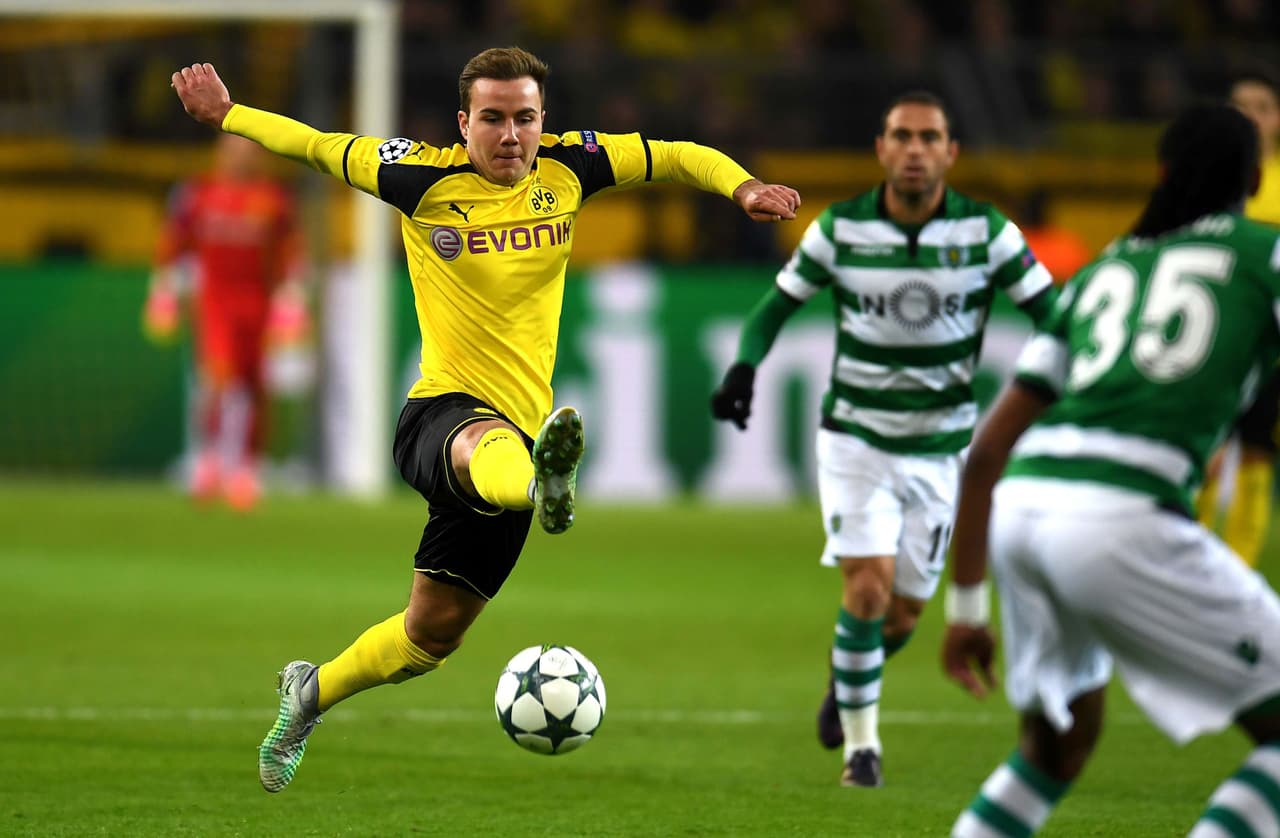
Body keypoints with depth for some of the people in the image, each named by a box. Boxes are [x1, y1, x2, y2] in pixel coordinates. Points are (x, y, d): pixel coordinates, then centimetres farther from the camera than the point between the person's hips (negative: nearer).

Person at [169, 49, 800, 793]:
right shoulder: (425, 177, -2)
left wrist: (742, 187, -7)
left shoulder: (567, 167, 5)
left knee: (433, 633, 12)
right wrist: (224, 113, 17)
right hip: (443, 412, -5)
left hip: (517, 427, 5)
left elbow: (678, 157, 11)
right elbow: (317, 146, 10)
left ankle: (313, 691, 36)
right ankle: (543, 478, -81)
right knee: (493, 445, -45)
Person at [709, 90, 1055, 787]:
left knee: (904, 612, 8)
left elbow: (1051, 310, -7)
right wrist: (744, 366, -18)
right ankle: (860, 741, 2)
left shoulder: (984, 231, -10)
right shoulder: (841, 228, -9)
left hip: (940, 449, 2)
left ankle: (846, 676, 42)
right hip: (857, 437, -1)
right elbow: (777, 304, 1)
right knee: (868, 588, -16)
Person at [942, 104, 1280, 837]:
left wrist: (965, 606, 27)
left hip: (1020, 503, 6)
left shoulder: (1100, 271, 27)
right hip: (1122, 520, -6)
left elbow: (988, 450, 24)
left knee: (1060, 743, 30)